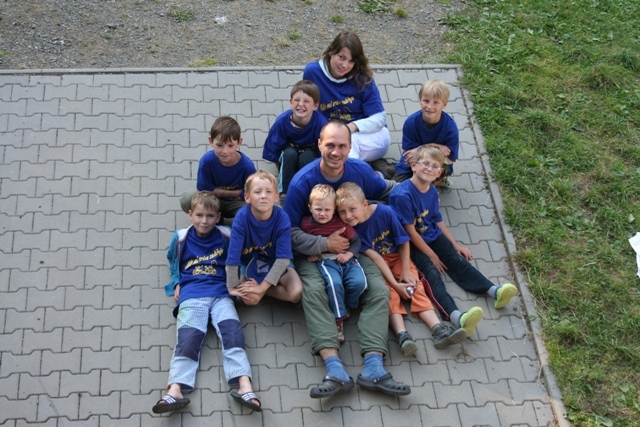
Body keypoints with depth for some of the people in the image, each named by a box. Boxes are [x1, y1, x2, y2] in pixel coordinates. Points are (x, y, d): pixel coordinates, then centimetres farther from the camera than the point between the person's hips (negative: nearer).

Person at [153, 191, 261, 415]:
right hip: (191, 295, 0)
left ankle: (245, 387, -34)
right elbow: (173, 262, 26)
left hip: (220, 293, 0)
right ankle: (175, 391, -36)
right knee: (187, 338, -20)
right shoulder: (181, 238, 9)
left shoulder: (226, 236, 6)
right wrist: (177, 284, 12)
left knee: (232, 332, -23)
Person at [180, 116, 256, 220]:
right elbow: (205, 189, -14)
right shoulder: (206, 160, -19)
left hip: (236, 205, -2)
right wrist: (236, 193, -16)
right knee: (186, 200, -28)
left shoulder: (247, 166, -21)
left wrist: (219, 192, -14)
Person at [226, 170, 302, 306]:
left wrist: (262, 286, -28)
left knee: (296, 294, -20)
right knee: (250, 298, -25)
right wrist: (232, 287, -22)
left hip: (276, 262, 1)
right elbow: (233, 255, -25)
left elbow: (283, 257, -25)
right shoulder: (242, 217, -28)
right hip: (249, 261, -1)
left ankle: (266, 288, 3)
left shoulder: (282, 218, -26)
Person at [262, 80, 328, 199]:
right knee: (289, 153, -31)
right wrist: (284, 170, -13)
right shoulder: (282, 121, -27)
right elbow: (272, 151, -15)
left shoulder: (321, 123, -32)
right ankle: (284, 191, -20)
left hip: (311, 155, -1)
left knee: (306, 157, -33)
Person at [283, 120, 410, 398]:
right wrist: (326, 244, -22)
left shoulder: (361, 171, -7)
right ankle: (335, 370, -42)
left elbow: (388, 191, 14)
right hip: (313, 251, -3)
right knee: (314, 289, -32)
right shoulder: (302, 181, -17)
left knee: (379, 290, -21)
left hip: (353, 247, 3)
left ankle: (373, 368, -30)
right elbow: (290, 232, -15)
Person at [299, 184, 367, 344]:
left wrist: (349, 254, -8)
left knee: (359, 282, -24)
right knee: (334, 283, -33)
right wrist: (309, 253, 1)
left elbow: (356, 241, 10)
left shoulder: (342, 223, 6)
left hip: (346, 259, 2)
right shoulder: (306, 224, 5)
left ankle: (345, 307, 8)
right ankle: (338, 319, -17)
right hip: (326, 261, -2)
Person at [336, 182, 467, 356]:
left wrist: (406, 270, -12)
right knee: (389, 293, -25)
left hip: (397, 257, 1)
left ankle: (438, 330, -29)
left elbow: (403, 242, -8)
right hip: (374, 265, -1)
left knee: (415, 287, -16)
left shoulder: (385, 212, -20)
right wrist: (395, 284, -25)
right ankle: (402, 335, -41)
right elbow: (375, 257, -22)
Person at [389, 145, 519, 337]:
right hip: (411, 244, -8)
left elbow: (438, 221, 14)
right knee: (431, 272, -24)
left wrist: (455, 244, 14)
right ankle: (455, 316, -44)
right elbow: (410, 231, -19)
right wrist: (431, 255, -13)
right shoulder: (403, 195, -23)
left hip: (431, 235, 8)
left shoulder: (432, 191, 2)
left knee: (457, 260, -7)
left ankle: (494, 291, -16)